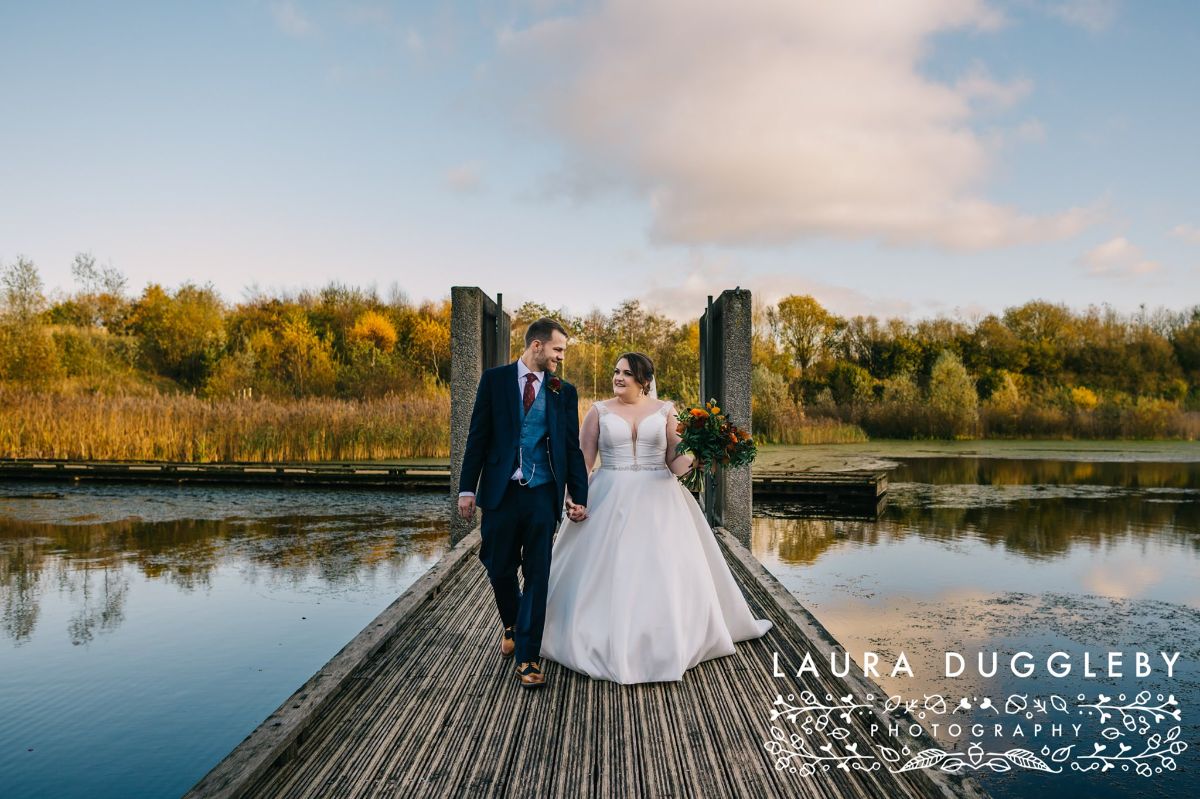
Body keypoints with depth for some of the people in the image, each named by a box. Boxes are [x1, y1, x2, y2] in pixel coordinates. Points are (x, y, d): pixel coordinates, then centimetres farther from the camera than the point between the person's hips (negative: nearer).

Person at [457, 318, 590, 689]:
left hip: (543, 495, 1)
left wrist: (579, 497, 3)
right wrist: (468, 489, -4)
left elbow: (572, 447, 8)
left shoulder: (564, 392, 7)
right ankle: (511, 624, 40)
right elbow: (478, 436, 1)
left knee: (537, 576, 0)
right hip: (501, 491, 0)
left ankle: (527, 658, 8)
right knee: (499, 568, 10)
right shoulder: (495, 379, 2)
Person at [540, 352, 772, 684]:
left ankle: (665, 643, 19)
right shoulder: (599, 412, 4)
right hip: (609, 502, 0)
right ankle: (606, 642, 18)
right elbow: (582, 461, 2)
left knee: (663, 574, 2)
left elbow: (675, 462, 3)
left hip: (657, 503, 0)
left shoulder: (665, 411, 5)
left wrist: (691, 458, -19)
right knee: (606, 573, 1)